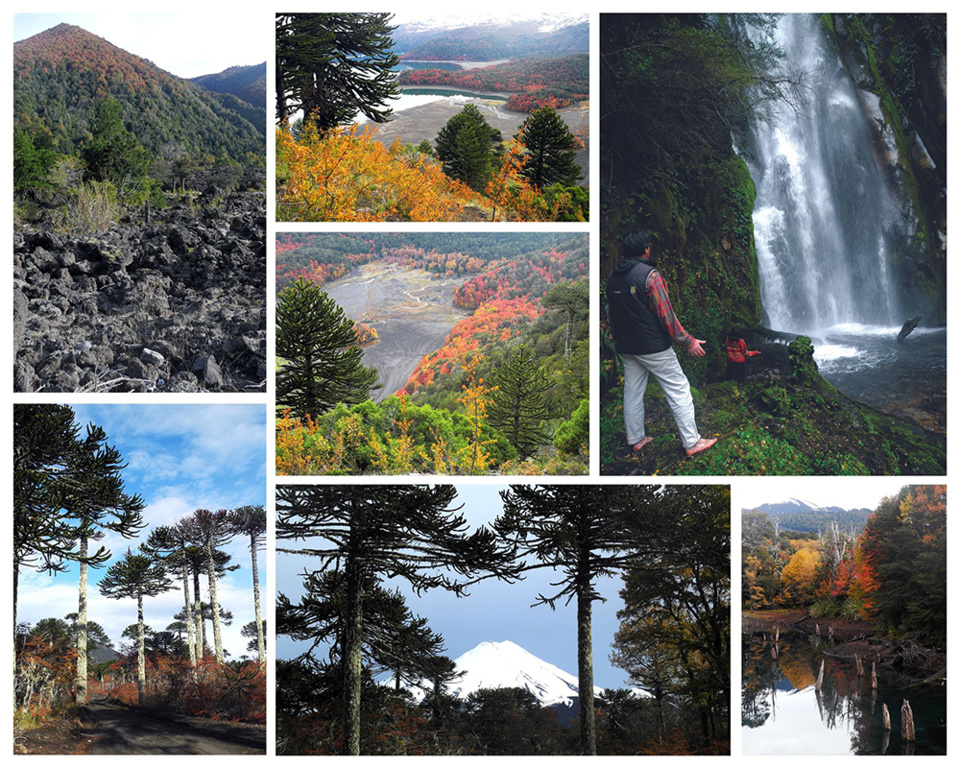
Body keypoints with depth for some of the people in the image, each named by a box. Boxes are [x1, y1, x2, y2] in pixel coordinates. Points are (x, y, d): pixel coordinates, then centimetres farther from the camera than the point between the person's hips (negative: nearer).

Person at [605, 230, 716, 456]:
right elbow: (665, 314, -17)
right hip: (653, 347, -7)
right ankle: (692, 442, 1)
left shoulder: (613, 277, 5)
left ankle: (636, 438, 23)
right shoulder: (649, 274, -16)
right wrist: (688, 342, -11)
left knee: (632, 392, 16)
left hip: (627, 348, 7)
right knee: (678, 391, 0)